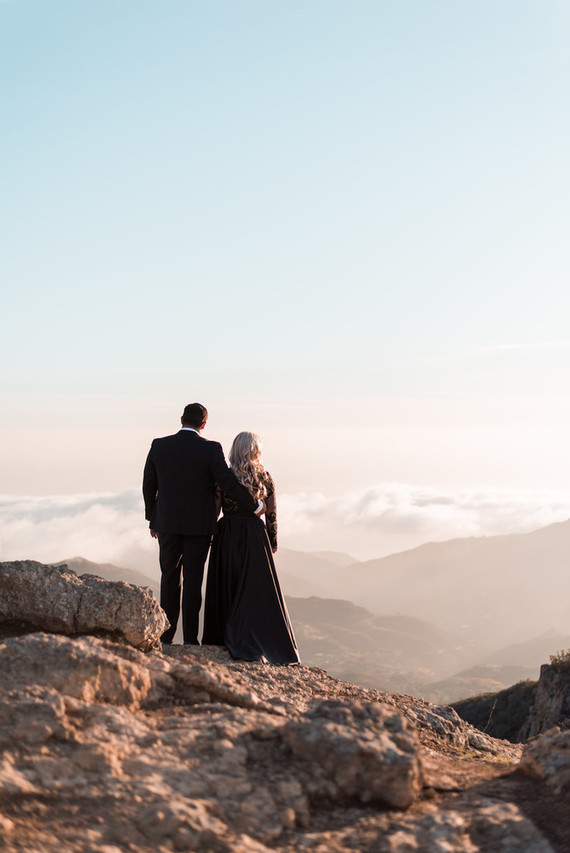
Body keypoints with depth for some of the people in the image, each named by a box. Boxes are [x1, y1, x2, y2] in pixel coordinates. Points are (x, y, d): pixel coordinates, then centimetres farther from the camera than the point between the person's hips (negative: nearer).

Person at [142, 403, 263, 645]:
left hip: (167, 523, 2)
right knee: (193, 579, 4)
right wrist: (255, 506, 1)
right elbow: (230, 484, -13)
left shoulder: (159, 446, -1)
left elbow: (148, 486, 6)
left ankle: (166, 635, 12)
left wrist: (152, 519, 17)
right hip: (199, 525, -2)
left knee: (169, 576, 12)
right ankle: (190, 638, 5)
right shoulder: (210, 449, -11)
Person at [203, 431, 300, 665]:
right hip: (255, 536, 1)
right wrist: (273, 542, 10)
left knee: (227, 586, 9)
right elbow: (271, 514, 0)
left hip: (227, 536, 0)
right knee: (258, 589, 4)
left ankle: (224, 639, 11)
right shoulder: (264, 477, -2)